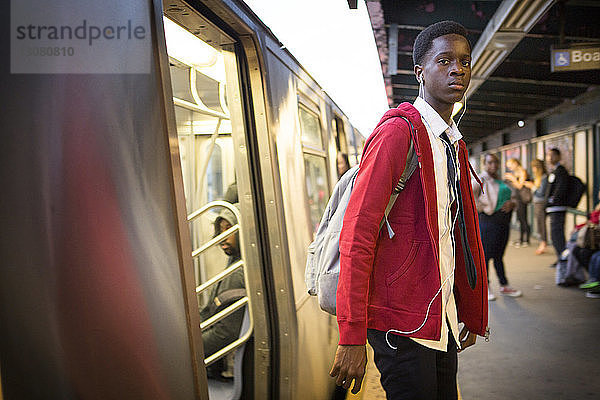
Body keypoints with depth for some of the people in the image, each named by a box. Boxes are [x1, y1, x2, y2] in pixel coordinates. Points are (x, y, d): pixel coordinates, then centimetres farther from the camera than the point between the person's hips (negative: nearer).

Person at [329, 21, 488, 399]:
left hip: (443, 322, 8)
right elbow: (357, 234, -19)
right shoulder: (397, 132, -13)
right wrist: (352, 338, -21)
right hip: (402, 321, -8)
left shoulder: (455, 145, 15)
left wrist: (472, 316, 21)